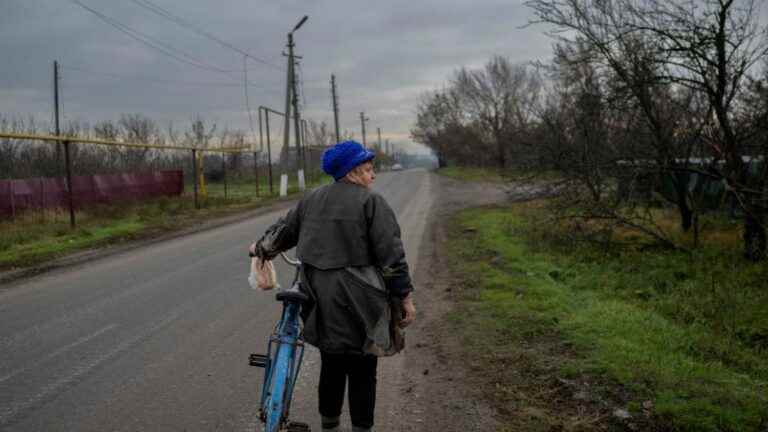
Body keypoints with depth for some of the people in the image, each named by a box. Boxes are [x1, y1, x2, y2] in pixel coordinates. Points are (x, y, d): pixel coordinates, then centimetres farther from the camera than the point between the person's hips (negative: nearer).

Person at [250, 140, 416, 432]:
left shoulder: (311, 200, 10)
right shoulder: (371, 202, -8)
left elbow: (285, 230, 21)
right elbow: (391, 255, -11)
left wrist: (262, 247, 40)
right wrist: (405, 296, -7)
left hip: (322, 303, 6)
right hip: (358, 305, -6)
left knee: (331, 366, 19)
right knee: (362, 372, 4)